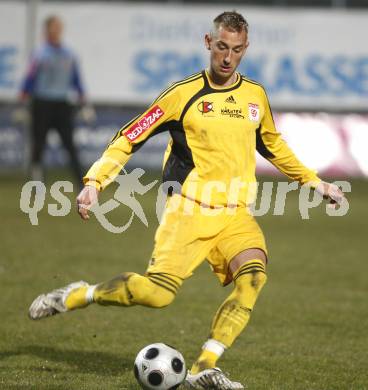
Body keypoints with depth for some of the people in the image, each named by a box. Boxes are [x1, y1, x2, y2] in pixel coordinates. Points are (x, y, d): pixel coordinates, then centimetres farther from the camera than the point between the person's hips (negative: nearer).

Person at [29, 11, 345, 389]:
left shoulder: (255, 96, 10)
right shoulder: (185, 93, -4)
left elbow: (272, 146, 30)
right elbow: (129, 137, -2)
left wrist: (313, 181, 28)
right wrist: (94, 180, -13)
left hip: (235, 213, 4)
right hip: (188, 209, -4)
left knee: (253, 276, -24)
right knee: (158, 293, -17)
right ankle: (76, 296, 8)